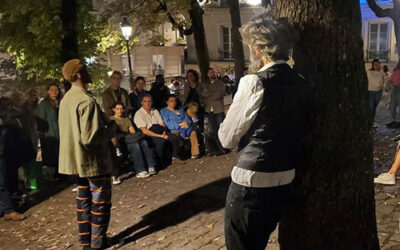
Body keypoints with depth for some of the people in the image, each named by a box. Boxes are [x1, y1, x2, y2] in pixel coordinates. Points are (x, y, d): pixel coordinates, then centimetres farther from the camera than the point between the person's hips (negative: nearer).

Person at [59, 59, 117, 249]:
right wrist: (111, 131, -10)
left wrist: (106, 123, 15)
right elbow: (90, 138, -27)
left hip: (77, 160, 9)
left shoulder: (66, 99, 6)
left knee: (83, 200, 17)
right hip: (94, 161, -9)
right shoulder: (87, 101, -22)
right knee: (100, 202, 5)